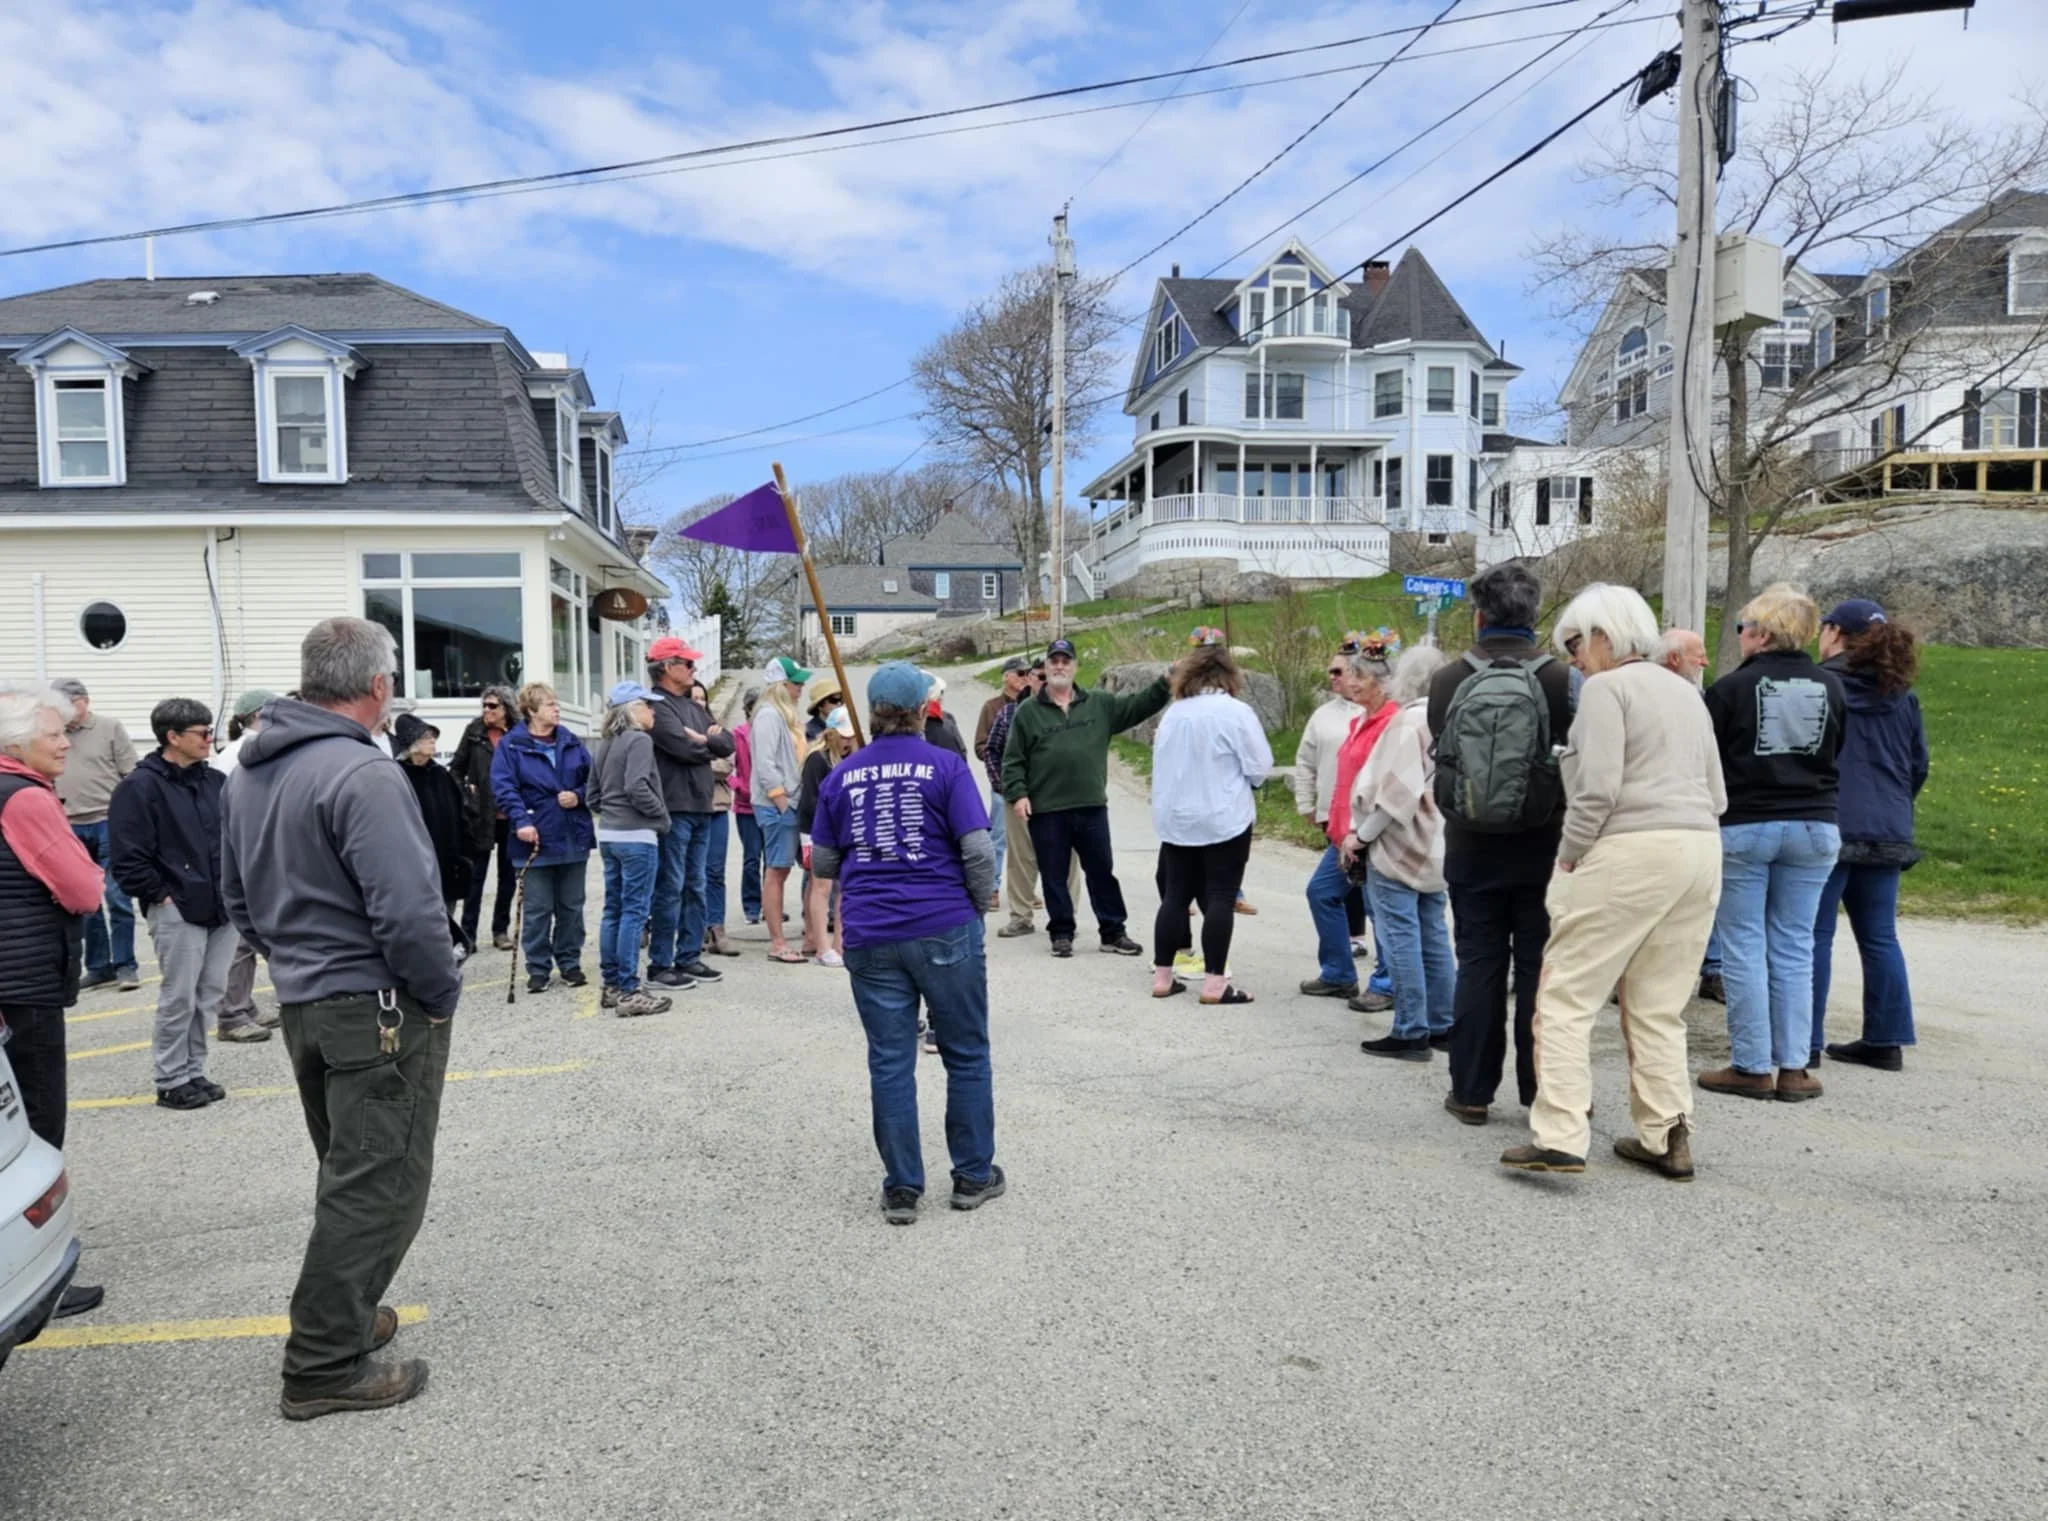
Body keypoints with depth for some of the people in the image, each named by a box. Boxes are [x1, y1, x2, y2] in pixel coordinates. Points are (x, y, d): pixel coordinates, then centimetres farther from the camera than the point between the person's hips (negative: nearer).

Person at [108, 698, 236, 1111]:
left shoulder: (216, 782, 9)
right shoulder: (140, 787, -10)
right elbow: (127, 858, -12)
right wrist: (160, 895, -11)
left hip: (220, 907, 6)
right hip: (176, 911, -6)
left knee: (209, 996, 12)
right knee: (178, 999, 1)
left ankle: (193, 1072, 25)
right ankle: (171, 1080, 14)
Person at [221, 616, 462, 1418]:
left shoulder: (250, 769, 8)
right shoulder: (363, 773, -22)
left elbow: (238, 894, 17)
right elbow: (408, 911, -26)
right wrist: (443, 994, -12)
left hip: (301, 1004, 9)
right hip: (378, 1010, -9)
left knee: (348, 1173, 23)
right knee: (378, 1186, 2)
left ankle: (344, 1313, 35)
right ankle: (326, 1365, 9)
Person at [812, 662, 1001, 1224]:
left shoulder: (840, 777, 6)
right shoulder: (946, 766, -4)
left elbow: (823, 863, 12)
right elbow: (978, 851, -10)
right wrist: (979, 904, 7)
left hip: (870, 938, 3)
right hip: (944, 928, -2)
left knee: (890, 1062, 8)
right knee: (966, 1054, 12)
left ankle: (901, 1189, 15)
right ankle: (973, 1177, 21)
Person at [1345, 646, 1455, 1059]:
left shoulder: (1408, 720, -14)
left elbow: (1397, 789, -20)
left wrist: (1361, 835, -11)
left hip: (1398, 847, -8)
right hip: (1434, 847, 8)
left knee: (1401, 939, -3)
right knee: (1434, 938, 13)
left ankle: (1410, 1032, 1)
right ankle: (1443, 1026, 20)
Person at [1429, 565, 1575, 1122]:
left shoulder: (1448, 680, -5)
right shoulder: (1561, 679, -9)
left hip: (1470, 846, 1)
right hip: (1541, 846, -1)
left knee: (1477, 966, 9)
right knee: (1538, 967, 7)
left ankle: (1471, 1091, 14)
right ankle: (1540, 1091, 13)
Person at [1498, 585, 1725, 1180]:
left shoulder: (1606, 688, -5)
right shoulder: (1685, 691, 21)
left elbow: (1597, 787, -16)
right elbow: (1716, 793, 21)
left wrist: (1568, 855, -6)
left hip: (1629, 855, -8)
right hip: (1700, 851, 9)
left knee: (1566, 996, -4)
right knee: (1660, 1008, 14)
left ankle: (1559, 1137, -9)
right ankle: (1667, 1138, 15)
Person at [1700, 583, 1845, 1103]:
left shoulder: (1732, 688, -9)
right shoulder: (1830, 687, 3)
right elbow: (1838, 756, 13)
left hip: (1743, 827, -4)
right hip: (1813, 826, 4)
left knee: (1744, 948, 3)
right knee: (1794, 948, 9)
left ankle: (1751, 1067, 6)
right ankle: (1795, 1067, 11)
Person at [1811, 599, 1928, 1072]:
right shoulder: (1902, 694, 11)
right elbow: (1919, 765, 16)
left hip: (1829, 828, -6)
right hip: (1888, 833, 6)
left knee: (1814, 936, -1)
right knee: (1880, 937, 12)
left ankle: (1805, 1041, 1)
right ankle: (1886, 1041, 16)